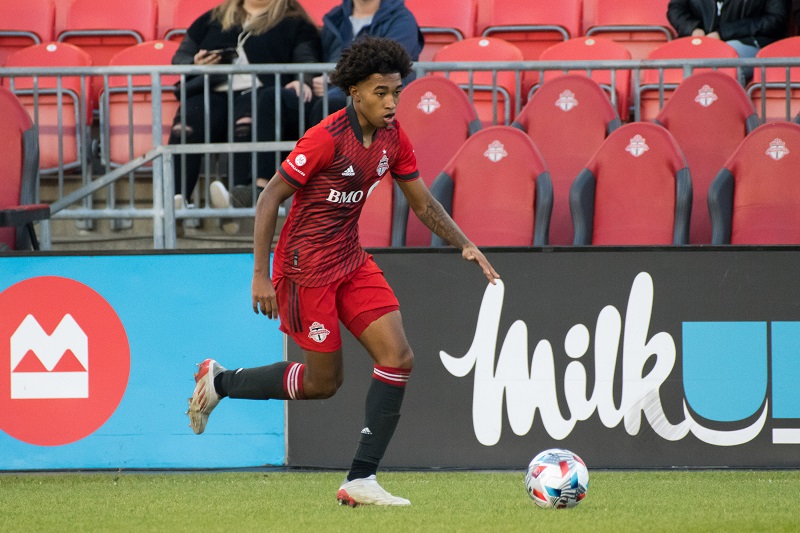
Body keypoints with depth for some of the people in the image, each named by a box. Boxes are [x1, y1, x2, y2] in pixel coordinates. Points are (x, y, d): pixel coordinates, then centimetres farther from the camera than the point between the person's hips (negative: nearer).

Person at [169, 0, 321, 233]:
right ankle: (175, 198, -49)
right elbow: (180, 58, 27)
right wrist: (195, 65, 3)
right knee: (185, 125, -32)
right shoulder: (213, 19, 29)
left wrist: (303, 82, -18)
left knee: (248, 122, -39)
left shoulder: (294, 24, 20)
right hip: (212, 93, 3)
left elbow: (309, 63, 6)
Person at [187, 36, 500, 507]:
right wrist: (260, 275, -18)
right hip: (306, 268, -7)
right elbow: (270, 198, -16)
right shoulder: (328, 138, -21)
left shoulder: (392, 137, 1)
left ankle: (361, 480, -6)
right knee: (324, 380, 1)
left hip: (351, 261, 7)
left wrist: (465, 245, -1)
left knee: (398, 356, -8)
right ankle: (220, 382, 24)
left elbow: (423, 202, 13)